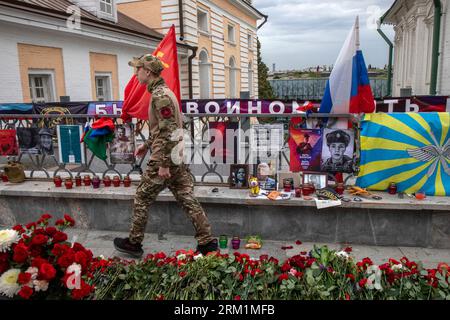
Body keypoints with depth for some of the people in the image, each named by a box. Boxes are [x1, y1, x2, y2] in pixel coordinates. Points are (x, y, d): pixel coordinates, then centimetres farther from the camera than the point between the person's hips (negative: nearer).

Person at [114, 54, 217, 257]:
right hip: (177, 157, 9)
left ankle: (133, 244, 22)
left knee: (142, 199, 7)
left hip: (164, 159, -9)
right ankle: (207, 243, 13)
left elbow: (169, 132, -23)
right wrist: (146, 145, 26)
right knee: (187, 199, 9)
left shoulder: (159, 95, -16)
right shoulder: (163, 91, 15)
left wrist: (163, 164, -21)